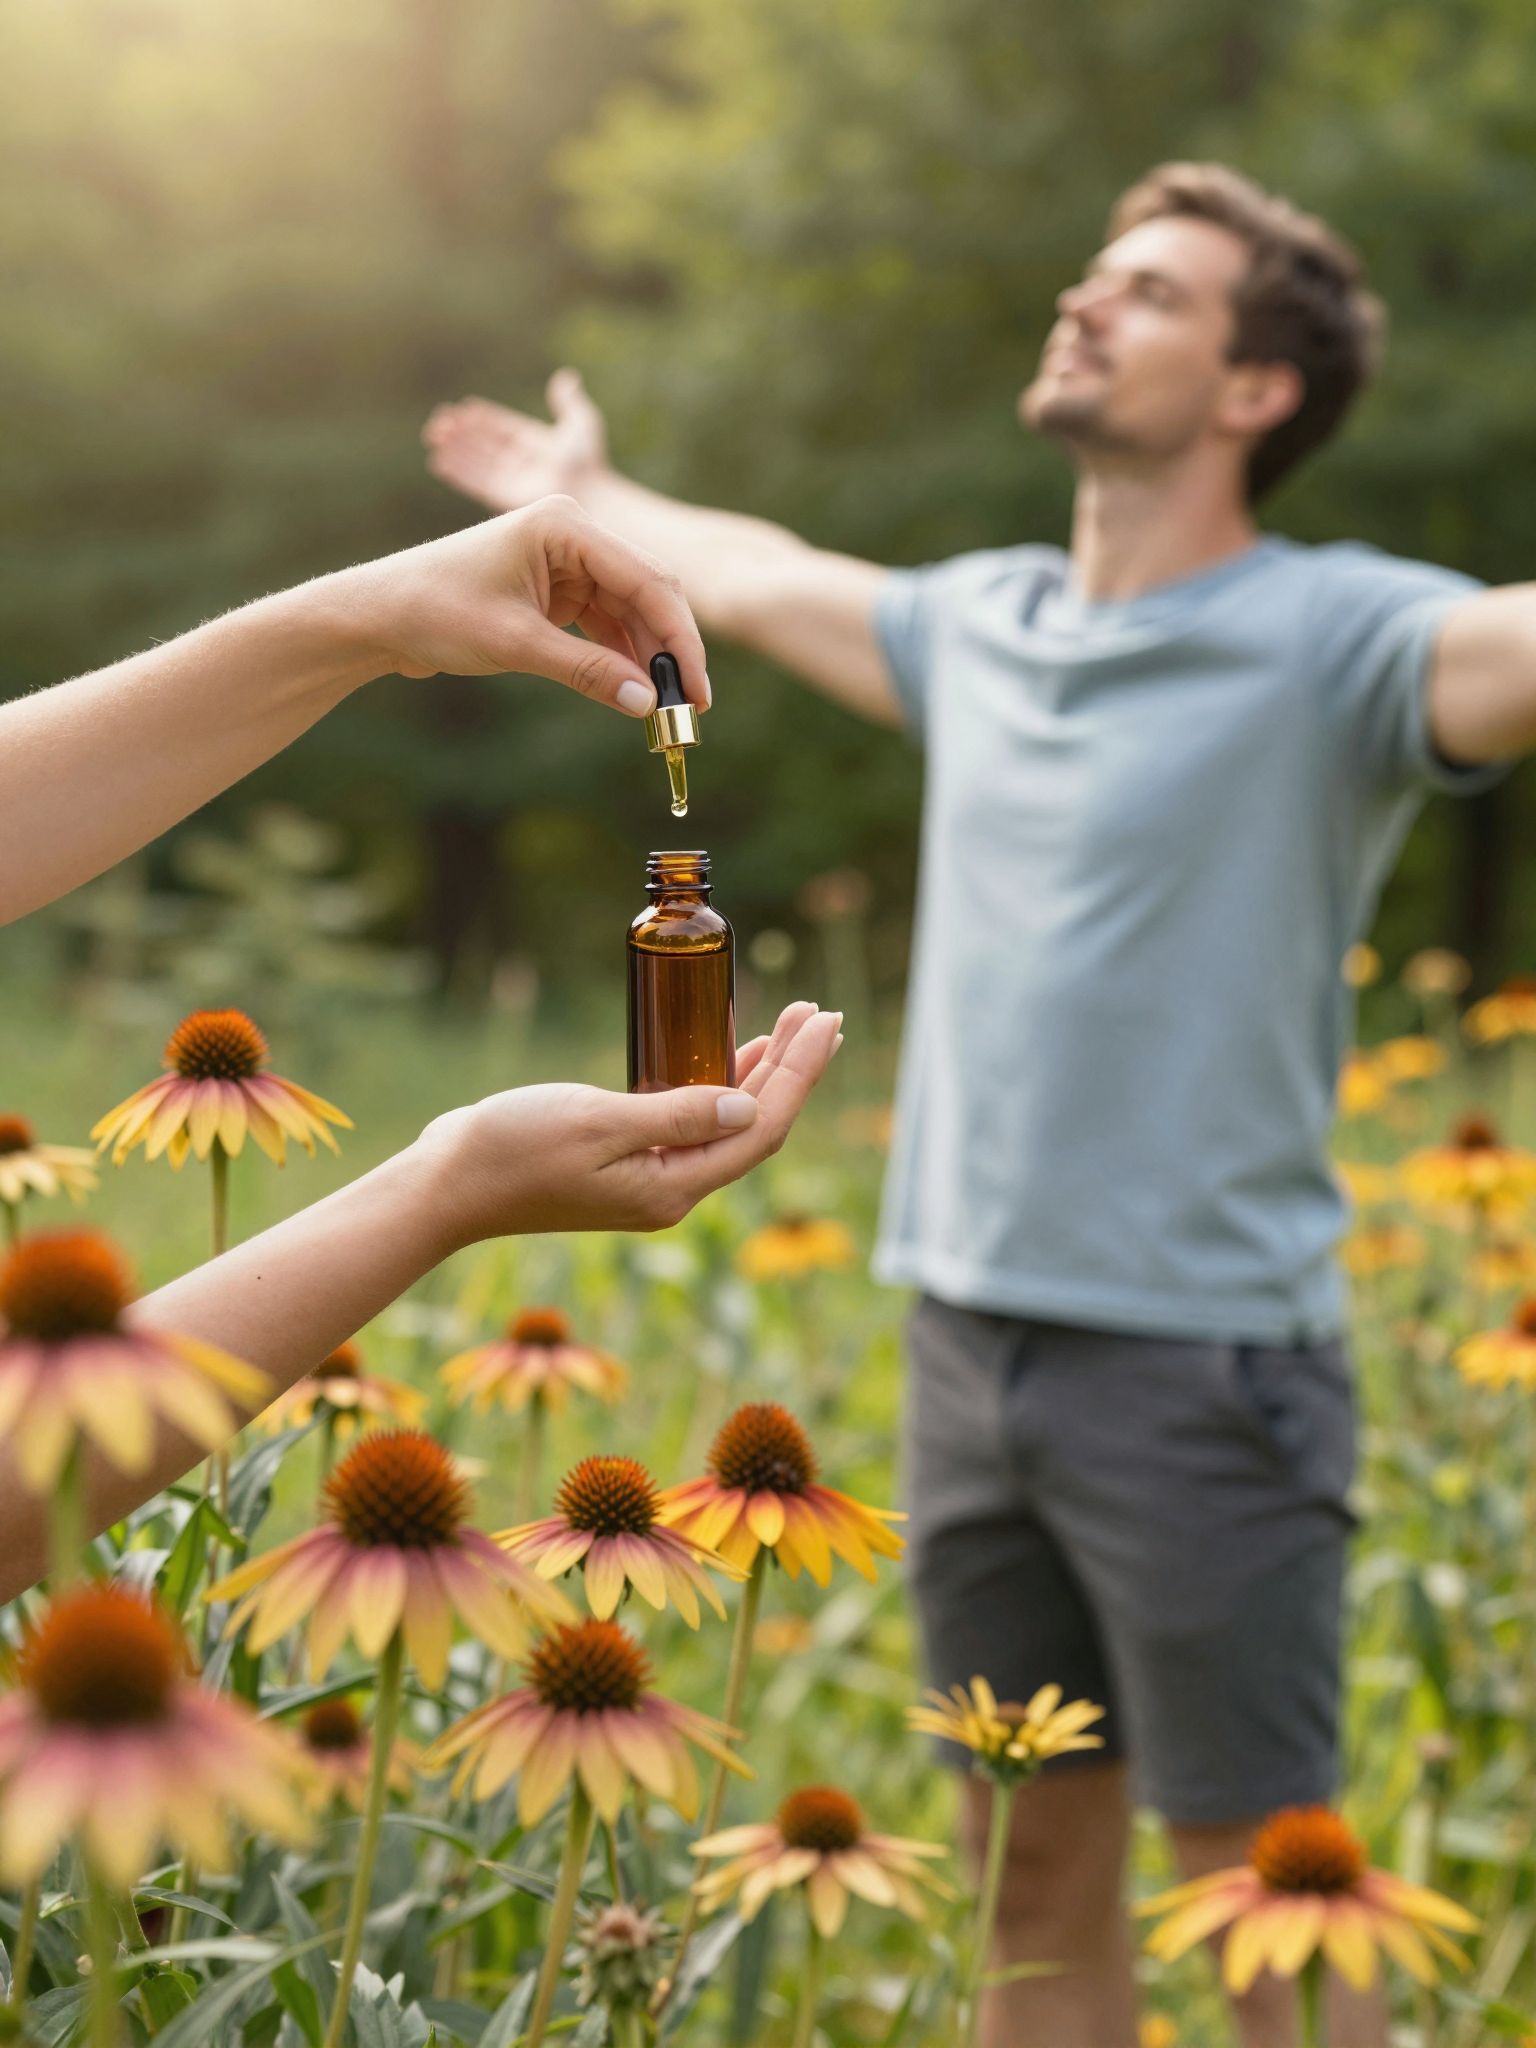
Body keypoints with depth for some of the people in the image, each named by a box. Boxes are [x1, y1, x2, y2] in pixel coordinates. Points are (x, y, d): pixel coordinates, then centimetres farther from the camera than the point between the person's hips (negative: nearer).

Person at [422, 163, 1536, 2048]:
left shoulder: (1331, 640, -9)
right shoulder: (980, 622, 11)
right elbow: (759, 579, 30)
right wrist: (584, 499, 46)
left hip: (1201, 1373, -6)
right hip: (965, 1348, 6)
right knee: (1033, 1881, 18)